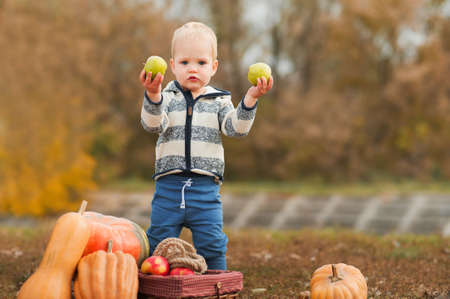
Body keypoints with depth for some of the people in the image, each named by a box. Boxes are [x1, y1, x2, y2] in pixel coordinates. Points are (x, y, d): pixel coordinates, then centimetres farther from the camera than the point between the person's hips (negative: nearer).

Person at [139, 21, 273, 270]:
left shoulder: (219, 102, 7)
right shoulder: (167, 98, 4)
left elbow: (236, 128, -7)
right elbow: (153, 124, -14)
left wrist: (250, 100, -21)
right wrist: (153, 95, -32)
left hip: (205, 188, 0)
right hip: (169, 186, 0)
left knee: (212, 246, 3)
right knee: (158, 245, 6)